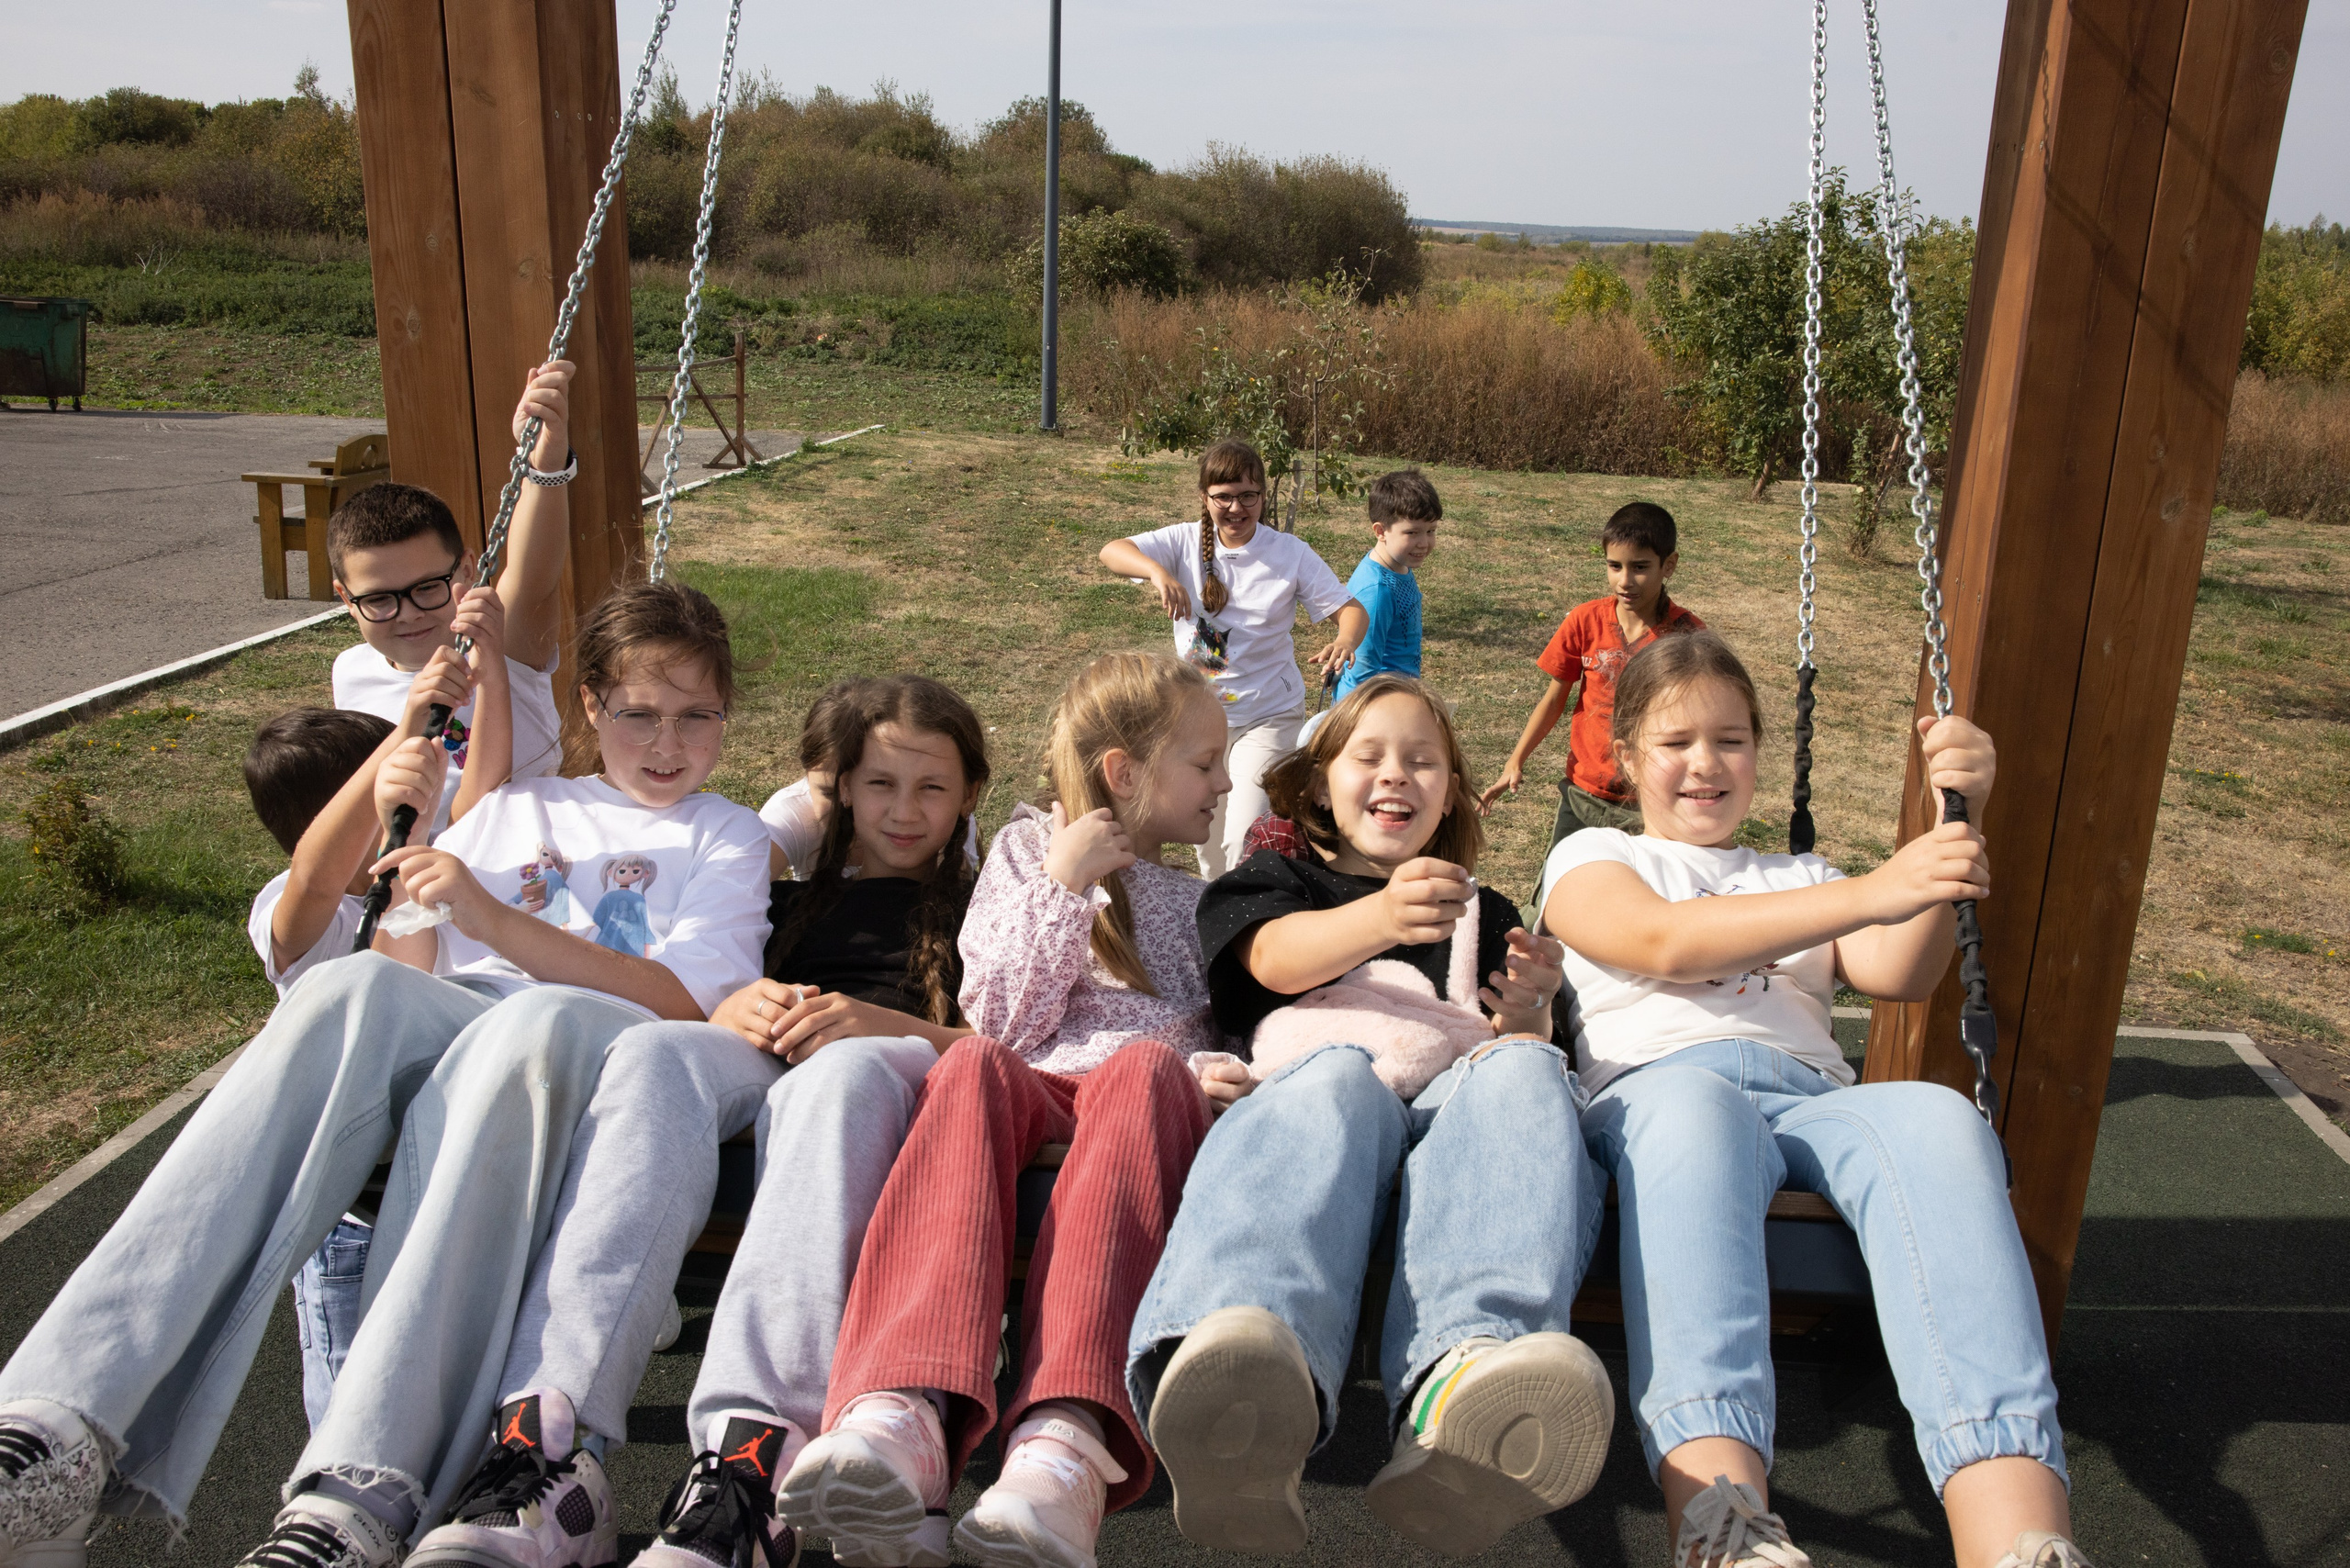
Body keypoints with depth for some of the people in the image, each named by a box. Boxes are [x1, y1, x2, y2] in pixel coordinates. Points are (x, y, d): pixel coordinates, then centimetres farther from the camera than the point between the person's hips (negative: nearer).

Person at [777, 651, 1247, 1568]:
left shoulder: (1210, 891, 27)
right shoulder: (1028, 848, 18)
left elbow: (1239, 1033, 23)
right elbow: (1003, 1023, 6)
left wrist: (1216, 1069, 0)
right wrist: (1063, 888, -2)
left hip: (1158, 1092, 1)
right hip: (1034, 1091, -1)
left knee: (1147, 1064, -36)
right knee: (974, 1065, -37)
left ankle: (1066, 1434, -56)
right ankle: (903, 1417, -56)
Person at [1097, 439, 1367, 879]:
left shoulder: (1291, 553, -6)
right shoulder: (1185, 542, -4)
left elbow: (1351, 608, -8)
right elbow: (1111, 551, -17)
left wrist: (1345, 640, -32)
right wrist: (1158, 572, -38)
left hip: (1268, 716, -2)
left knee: (1245, 847, -15)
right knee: (1208, 846, 15)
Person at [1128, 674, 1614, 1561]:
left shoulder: (1482, 910, 36)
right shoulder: (1274, 879, 26)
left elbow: (1515, 1045, 23)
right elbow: (1278, 958, 1)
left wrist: (1527, 1011, -4)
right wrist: (1382, 917, -22)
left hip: (1459, 1086, 2)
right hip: (1314, 1075, -2)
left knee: (1524, 1072, -33)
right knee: (1338, 1077, -38)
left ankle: (1462, 1380, -63)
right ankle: (1247, 1401, -69)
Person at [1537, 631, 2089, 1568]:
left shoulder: (1804, 879, 35)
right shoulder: (1592, 858, 22)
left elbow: (1900, 976, 12)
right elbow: (1665, 942, -3)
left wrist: (1954, 821, -3)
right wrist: (1870, 891, -14)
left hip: (1814, 1097, 4)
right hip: (1658, 1090, -3)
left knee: (1938, 1119, -33)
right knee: (1694, 1105, -42)